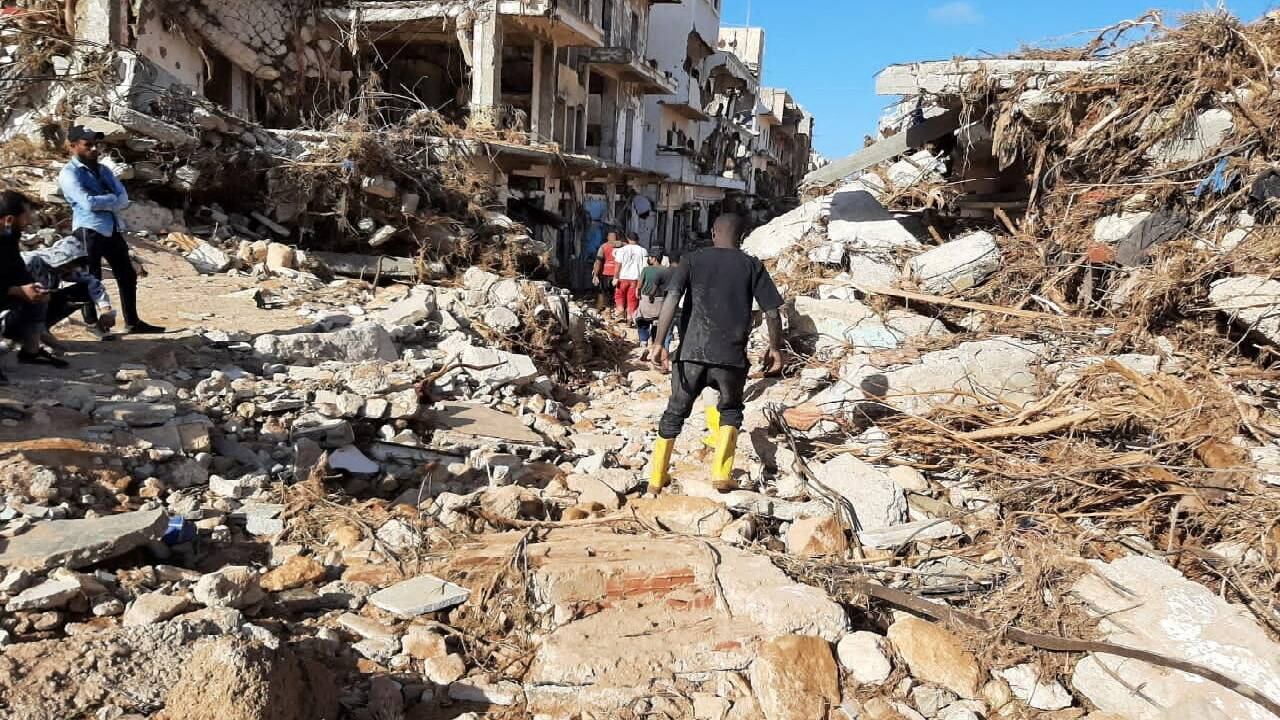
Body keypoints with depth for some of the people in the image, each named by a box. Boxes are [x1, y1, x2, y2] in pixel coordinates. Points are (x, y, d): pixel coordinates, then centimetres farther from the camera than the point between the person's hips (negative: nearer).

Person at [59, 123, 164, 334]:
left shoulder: (103, 170, 17)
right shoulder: (69, 173, -5)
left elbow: (124, 199, 5)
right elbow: (88, 203, -19)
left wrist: (102, 203, -12)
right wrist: (111, 199, -4)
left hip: (113, 230, 7)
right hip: (89, 231, -7)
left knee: (127, 275, 11)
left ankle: (133, 322, 20)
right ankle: (92, 324, 9)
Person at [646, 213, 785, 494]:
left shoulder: (693, 260, 7)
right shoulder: (752, 266, 6)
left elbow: (672, 298, -8)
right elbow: (772, 313, 2)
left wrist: (659, 342, -12)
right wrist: (775, 348, 17)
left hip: (691, 353, 1)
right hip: (732, 356, 0)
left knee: (675, 412, 17)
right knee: (730, 410, 24)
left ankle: (657, 479, 22)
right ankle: (721, 474, 10)